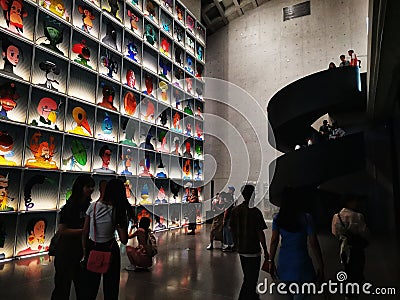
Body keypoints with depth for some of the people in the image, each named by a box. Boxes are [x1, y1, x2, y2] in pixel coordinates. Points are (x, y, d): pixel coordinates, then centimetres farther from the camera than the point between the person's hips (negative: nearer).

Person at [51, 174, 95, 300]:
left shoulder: (89, 206, 3)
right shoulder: (69, 207, -16)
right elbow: (62, 230, -20)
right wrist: (83, 231, -21)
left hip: (83, 248, 6)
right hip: (67, 250, -6)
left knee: (82, 283, 19)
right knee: (63, 284, 8)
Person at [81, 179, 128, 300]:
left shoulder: (93, 206, -11)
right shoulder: (119, 211, -13)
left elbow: (85, 232, -7)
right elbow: (124, 240, -13)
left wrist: (85, 252, 5)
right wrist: (122, 224, -3)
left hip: (92, 249, 2)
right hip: (110, 250, -1)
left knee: (90, 287, 20)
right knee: (110, 287, 17)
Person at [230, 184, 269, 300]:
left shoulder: (235, 210, 0)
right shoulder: (255, 211, -18)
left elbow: (233, 229, 7)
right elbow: (260, 233, -16)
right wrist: (265, 251, -7)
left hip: (241, 250, 7)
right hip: (253, 251, -7)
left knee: (247, 276, 24)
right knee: (251, 278, 7)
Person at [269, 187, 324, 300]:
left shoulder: (277, 218, -3)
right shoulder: (306, 218, -12)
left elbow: (274, 241, -2)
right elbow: (314, 244, -10)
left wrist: (271, 261, 6)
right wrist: (321, 265, -1)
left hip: (284, 263, 4)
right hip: (300, 263, -4)